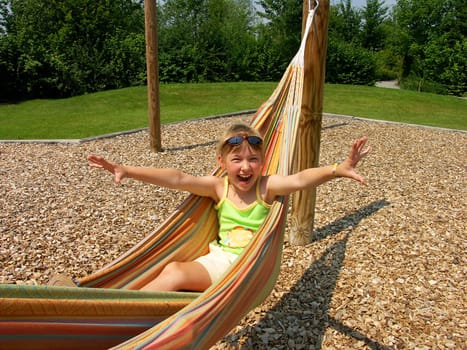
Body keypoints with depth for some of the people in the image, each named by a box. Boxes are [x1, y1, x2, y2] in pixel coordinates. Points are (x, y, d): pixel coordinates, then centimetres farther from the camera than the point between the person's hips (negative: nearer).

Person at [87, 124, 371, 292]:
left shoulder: (266, 187, -6)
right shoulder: (219, 187, 2)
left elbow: (300, 180, -24)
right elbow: (178, 179, -7)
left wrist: (338, 170, -44)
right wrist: (127, 171, -14)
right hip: (220, 257, 4)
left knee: (175, 275, -22)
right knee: (173, 269, -23)